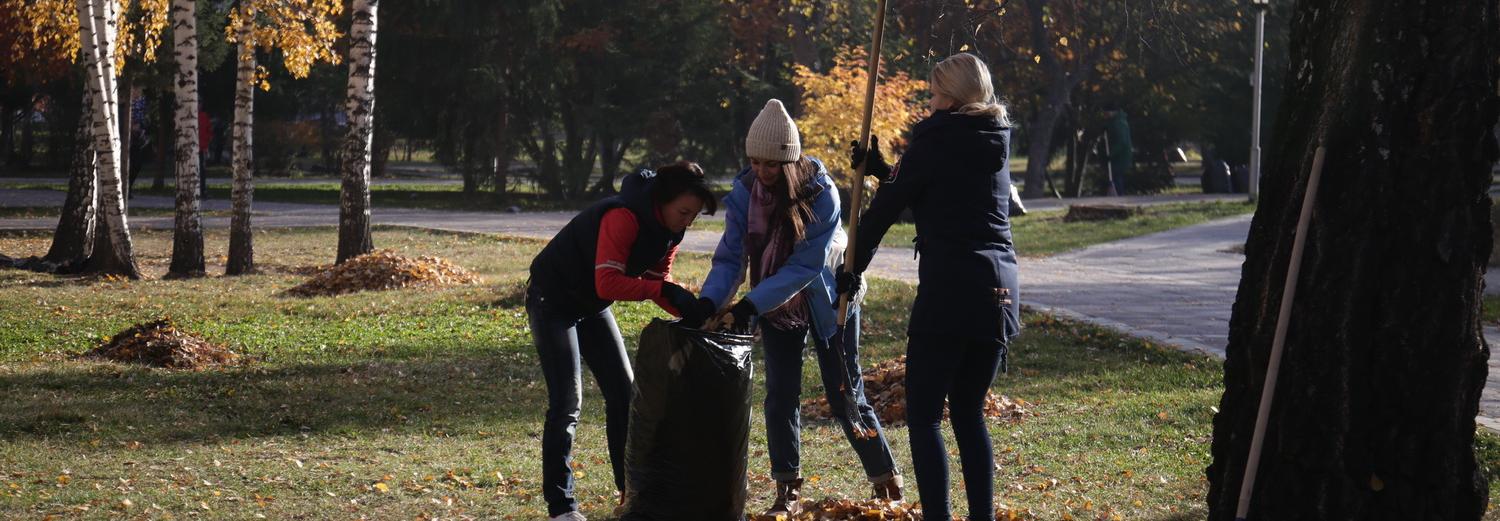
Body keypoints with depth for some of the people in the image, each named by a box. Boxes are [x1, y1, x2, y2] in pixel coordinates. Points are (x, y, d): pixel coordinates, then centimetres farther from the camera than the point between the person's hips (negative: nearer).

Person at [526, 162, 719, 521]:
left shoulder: (668, 229, -5)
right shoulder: (624, 218, -31)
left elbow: (657, 282, 1)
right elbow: (608, 284, -37)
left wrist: (688, 310, -17)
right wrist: (666, 290, -42)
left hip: (592, 305, 9)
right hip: (553, 300, -9)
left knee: (624, 391, 6)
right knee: (567, 401, -12)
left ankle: (632, 490, 15)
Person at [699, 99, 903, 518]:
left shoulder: (821, 193, -28)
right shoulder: (744, 193, -17)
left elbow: (805, 266, -30)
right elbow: (729, 259, -17)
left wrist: (750, 306, -38)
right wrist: (708, 303, -35)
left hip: (828, 300, -3)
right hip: (776, 306, 3)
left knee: (845, 397, 0)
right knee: (780, 396, -1)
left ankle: (888, 483, 15)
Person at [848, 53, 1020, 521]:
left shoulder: (936, 138, -5)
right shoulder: (996, 142, 15)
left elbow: (889, 205, -1)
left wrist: (854, 267, 10)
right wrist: (881, 169, 34)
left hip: (949, 288, -7)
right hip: (1000, 290, 7)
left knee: (924, 417, -4)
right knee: (969, 413, 16)